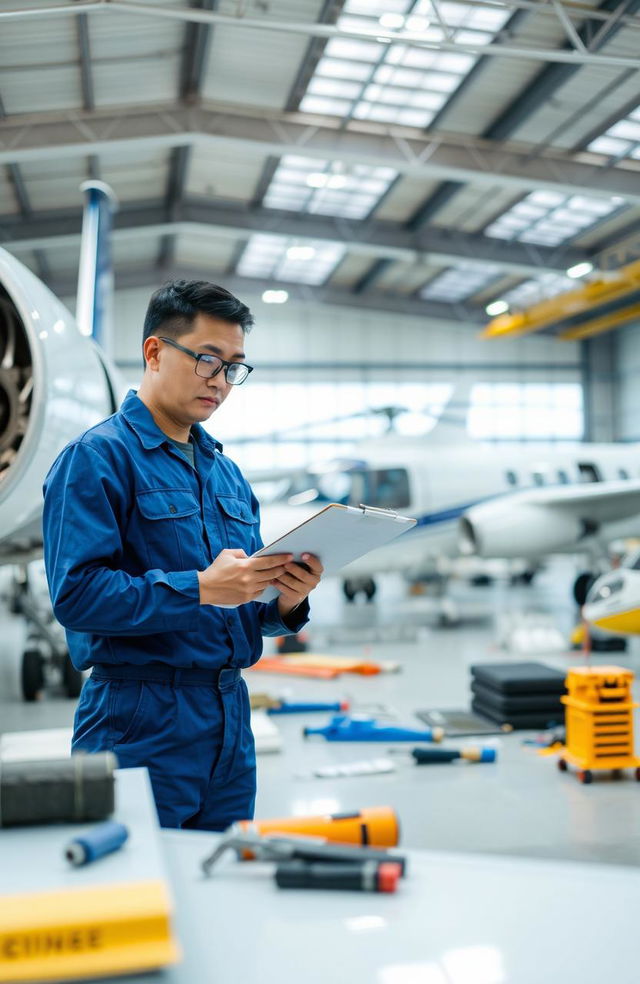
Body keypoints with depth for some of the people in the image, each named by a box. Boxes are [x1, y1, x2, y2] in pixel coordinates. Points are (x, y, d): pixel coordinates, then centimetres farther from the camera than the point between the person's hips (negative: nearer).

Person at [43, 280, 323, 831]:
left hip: (232, 719, 7)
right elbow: (76, 593, -19)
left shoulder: (227, 471, 15)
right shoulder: (98, 456, -7)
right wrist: (200, 588, -24)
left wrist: (286, 602, -5)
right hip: (142, 721, -7)